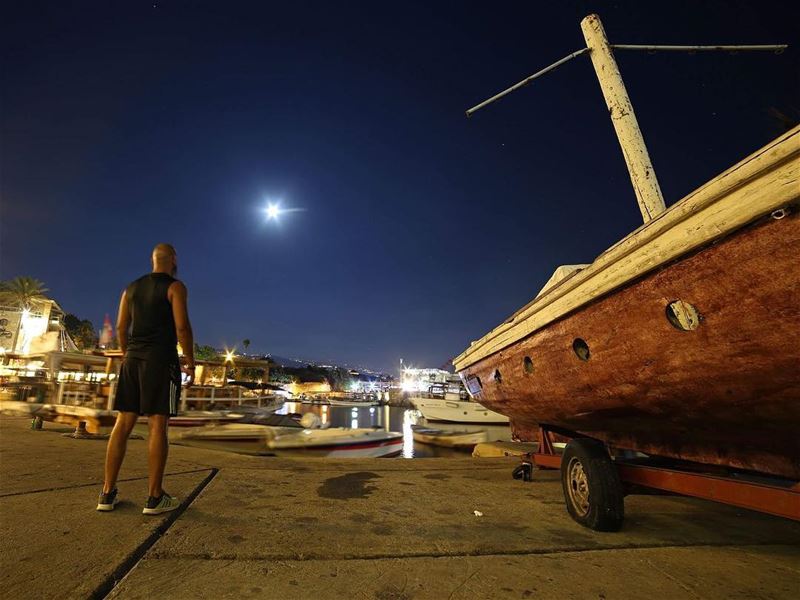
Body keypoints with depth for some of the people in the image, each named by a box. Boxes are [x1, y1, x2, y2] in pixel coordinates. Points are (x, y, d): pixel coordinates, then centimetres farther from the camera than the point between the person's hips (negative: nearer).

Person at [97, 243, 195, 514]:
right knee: (157, 425, -5)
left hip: (133, 359, 6)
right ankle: (155, 498, 0)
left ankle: (107, 494, 13)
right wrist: (190, 362, -4)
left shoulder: (131, 288, 16)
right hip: (161, 359, -6)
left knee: (123, 423, 9)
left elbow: (121, 327, 14)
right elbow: (182, 326, -11)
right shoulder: (175, 287, -3)